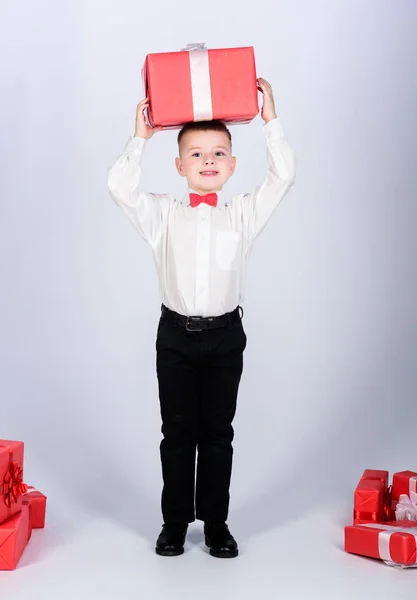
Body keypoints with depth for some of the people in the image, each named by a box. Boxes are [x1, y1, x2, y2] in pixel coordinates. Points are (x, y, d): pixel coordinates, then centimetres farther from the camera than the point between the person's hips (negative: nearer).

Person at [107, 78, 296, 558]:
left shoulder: (244, 213, 3)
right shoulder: (163, 214, 1)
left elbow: (282, 177, -7)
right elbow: (120, 186, -10)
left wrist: (270, 121, -7)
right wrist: (140, 138, -9)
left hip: (225, 336, 0)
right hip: (176, 334, 0)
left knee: (218, 433, 9)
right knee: (177, 433, 8)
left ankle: (216, 522, 20)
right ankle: (175, 522, 20)